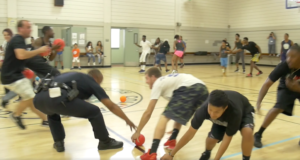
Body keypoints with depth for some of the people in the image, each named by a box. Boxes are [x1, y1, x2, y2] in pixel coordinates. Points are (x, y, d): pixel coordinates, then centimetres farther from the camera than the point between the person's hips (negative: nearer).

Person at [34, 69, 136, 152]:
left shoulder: (74, 76, 35)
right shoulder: (92, 83, 20)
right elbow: (111, 106, 19)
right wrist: (127, 120, 29)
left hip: (39, 97, 7)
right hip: (58, 98, -7)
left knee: (52, 113, 42)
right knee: (94, 112, 13)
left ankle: (58, 142, 33)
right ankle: (105, 142, 26)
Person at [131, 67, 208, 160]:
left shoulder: (158, 84, 14)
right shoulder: (168, 79, 36)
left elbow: (148, 113, 13)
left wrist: (137, 132, 23)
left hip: (188, 89, -9)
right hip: (202, 89, 9)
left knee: (164, 118, -5)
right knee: (180, 114, 33)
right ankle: (172, 141, 29)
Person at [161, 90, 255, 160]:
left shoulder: (235, 112, -45)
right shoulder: (204, 109, -37)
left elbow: (227, 139, -32)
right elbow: (190, 133, -27)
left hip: (244, 112, -2)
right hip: (223, 118, 3)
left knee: (247, 132, -34)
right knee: (212, 138, -20)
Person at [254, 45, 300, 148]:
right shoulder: (283, 66, -33)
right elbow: (267, 84, -33)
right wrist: (259, 102, -45)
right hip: (286, 88, -2)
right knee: (279, 108, -23)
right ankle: (258, 135, -12)